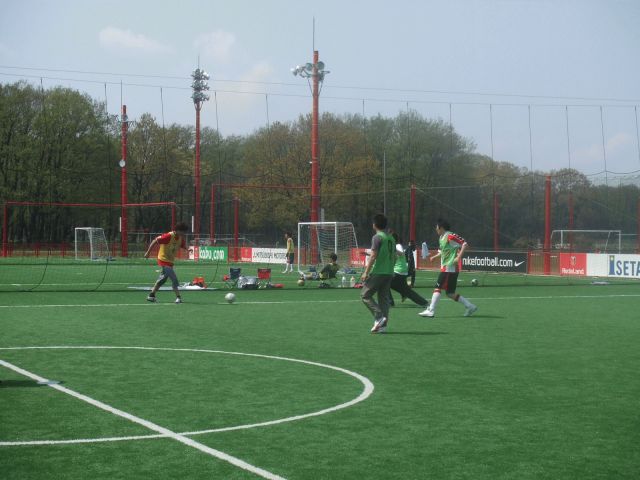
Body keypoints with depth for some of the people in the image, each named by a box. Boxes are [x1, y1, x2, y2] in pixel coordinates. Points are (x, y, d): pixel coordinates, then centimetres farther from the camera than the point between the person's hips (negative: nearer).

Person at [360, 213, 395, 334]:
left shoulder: (377, 237, -9)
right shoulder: (391, 238, 14)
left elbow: (373, 256, -15)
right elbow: (394, 257, 17)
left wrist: (366, 272, -13)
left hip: (377, 273, -7)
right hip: (389, 273, 7)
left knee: (365, 295, 1)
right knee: (384, 298, 8)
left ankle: (379, 317, -12)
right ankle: (383, 325, 4)